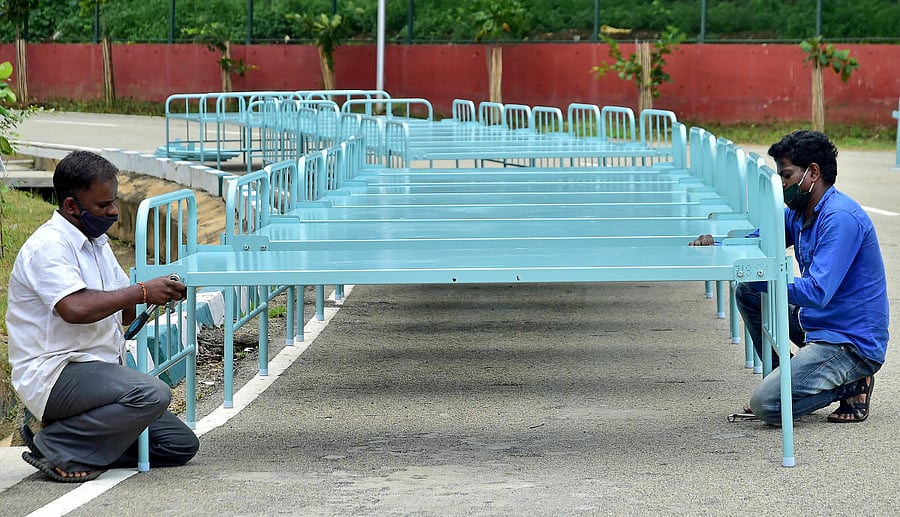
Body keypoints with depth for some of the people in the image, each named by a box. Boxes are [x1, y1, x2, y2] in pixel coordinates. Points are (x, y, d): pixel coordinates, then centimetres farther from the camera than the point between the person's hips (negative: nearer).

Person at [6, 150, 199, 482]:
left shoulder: (97, 243, 16)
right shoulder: (48, 246, -14)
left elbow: (124, 313, 19)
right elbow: (76, 309, -30)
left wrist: (160, 294, 0)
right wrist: (141, 291, -21)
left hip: (98, 373, 10)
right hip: (53, 375, -10)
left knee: (181, 445, 3)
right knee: (152, 394, -32)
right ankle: (56, 446, -17)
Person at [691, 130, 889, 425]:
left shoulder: (841, 218, -21)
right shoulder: (798, 213, 9)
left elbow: (818, 293, -29)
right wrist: (712, 245, 0)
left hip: (855, 343, -10)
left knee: (768, 406, -22)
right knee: (747, 292, 14)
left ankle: (852, 386, -1)